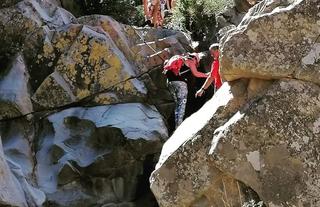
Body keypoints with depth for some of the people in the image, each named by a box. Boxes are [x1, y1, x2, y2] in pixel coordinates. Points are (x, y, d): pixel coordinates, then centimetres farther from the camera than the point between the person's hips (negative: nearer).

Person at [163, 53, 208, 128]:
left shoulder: (180, 59, 29)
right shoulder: (190, 61, 8)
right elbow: (195, 73, 2)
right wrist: (206, 75, 11)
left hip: (170, 82, 7)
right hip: (180, 82, -7)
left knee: (177, 104, 14)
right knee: (182, 104, -3)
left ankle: (176, 124, 10)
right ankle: (179, 125, -11)